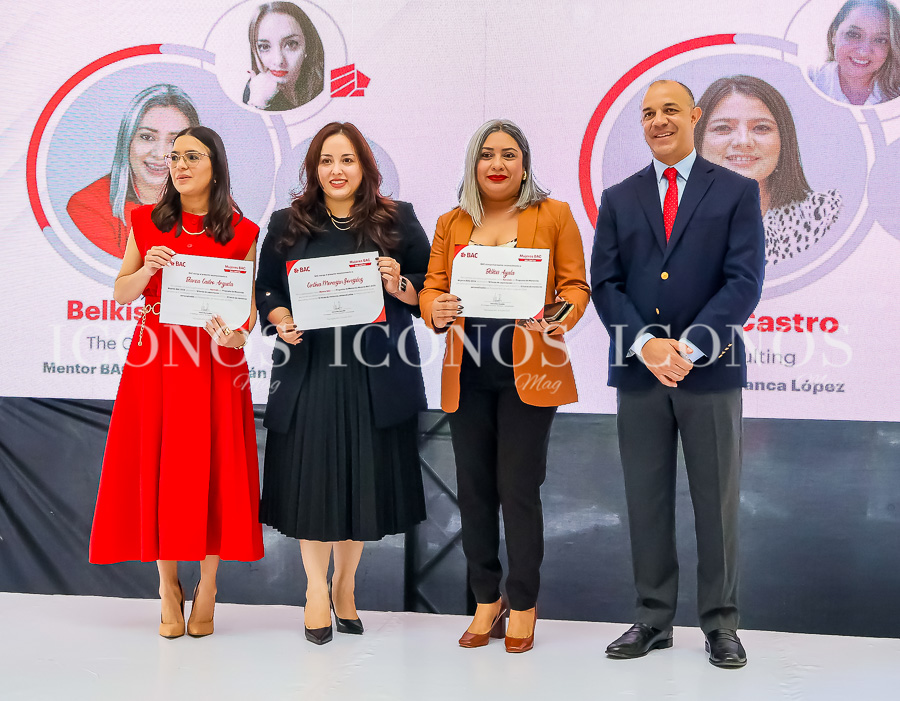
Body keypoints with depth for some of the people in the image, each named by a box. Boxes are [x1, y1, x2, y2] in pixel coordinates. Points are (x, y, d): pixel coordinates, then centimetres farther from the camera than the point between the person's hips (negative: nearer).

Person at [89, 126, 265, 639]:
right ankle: (169, 588, 17)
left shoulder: (242, 232, 4)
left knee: (210, 472, 1)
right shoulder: (147, 223, 9)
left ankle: (207, 590, 14)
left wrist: (238, 332, -16)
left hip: (215, 363, -1)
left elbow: (252, 302, 5)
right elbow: (121, 294, 9)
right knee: (157, 471, 3)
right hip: (155, 362, 1)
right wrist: (148, 269, -11)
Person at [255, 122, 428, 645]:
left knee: (365, 476, 7)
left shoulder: (399, 221, 7)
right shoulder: (288, 224, 10)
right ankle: (317, 588, 19)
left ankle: (345, 583, 28)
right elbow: (266, 289, 12)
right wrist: (280, 319, -7)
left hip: (376, 374, 0)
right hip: (309, 371, 0)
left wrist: (400, 285, -13)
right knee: (310, 476, 1)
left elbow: (431, 291, 7)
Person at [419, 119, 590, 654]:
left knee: (519, 490, -3)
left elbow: (576, 284, 2)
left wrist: (562, 318, -19)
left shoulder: (554, 214, 5)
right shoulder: (451, 223, 13)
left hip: (528, 371, -3)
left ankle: (524, 607, 13)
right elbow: (433, 286, 10)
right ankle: (487, 601, 23)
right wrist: (436, 310, -13)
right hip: (468, 374, 4)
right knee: (475, 489, 7)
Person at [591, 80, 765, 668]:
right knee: (646, 503, 7)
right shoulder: (619, 199, 11)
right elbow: (604, 284, 4)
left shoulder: (737, 191, 4)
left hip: (710, 371, -2)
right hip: (638, 374, 3)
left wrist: (689, 346, -17)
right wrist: (645, 344, -13)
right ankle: (654, 619, 19)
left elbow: (745, 281, -6)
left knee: (717, 502, 5)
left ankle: (721, 624, 17)